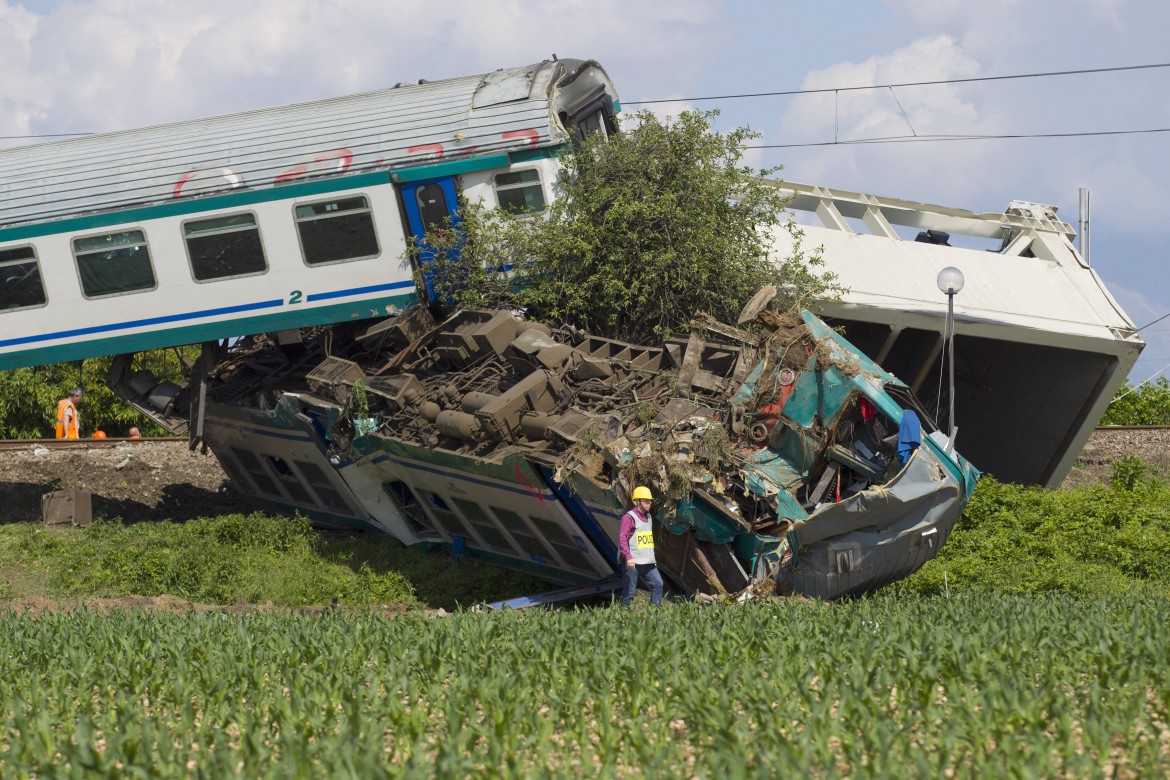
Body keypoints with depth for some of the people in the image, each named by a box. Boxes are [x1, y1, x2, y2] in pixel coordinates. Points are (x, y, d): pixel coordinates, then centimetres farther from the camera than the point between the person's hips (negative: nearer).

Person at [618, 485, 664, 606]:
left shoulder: (648, 517, 15)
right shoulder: (629, 517, -11)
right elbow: (622, 538, -17)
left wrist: (652, 557, 21)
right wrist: (628, 557, -24)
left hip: (647, 562, 8)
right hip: (633, 563, -8)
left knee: (658, 583, 0)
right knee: (629, 591, -4)